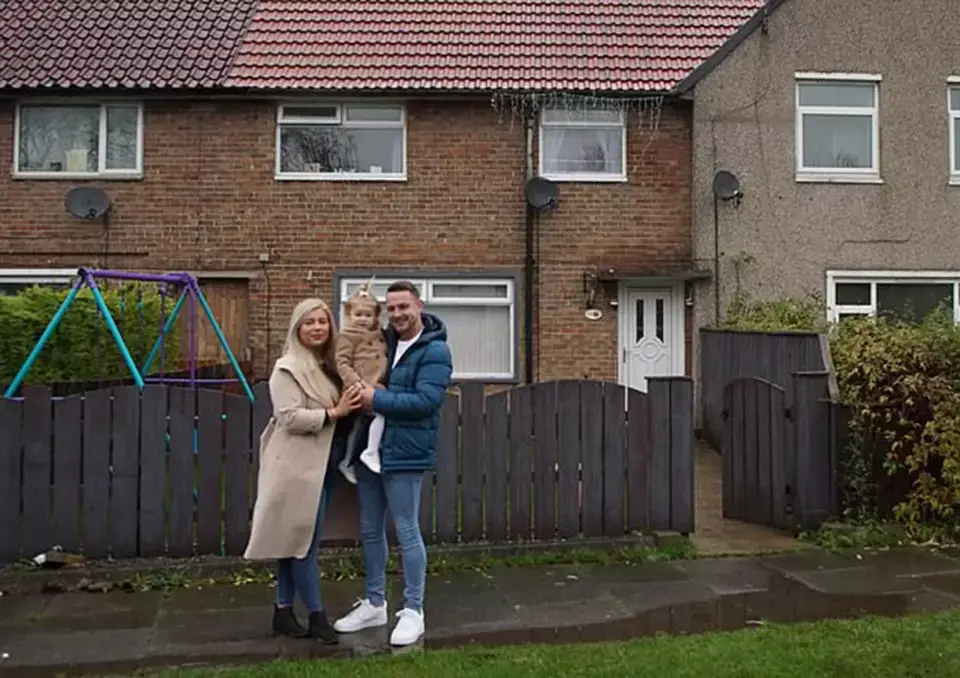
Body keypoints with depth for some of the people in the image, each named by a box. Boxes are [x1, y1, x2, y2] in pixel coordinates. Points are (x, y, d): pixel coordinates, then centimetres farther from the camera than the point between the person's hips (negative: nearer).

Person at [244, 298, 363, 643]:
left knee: (295, 539, 13)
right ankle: (316, 615, 9)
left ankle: (284, 611, 22)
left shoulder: (329, 366, 14)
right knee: (304, 540, -1)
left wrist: (347, 408, 4)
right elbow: (289, 417, -20)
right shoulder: (288, 368, -10)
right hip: (298, 465, -8)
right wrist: (333, 413, -22)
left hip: (321, 463, 8)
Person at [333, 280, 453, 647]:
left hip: (404, 453, -7)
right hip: (370, 449, 8)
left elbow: (426, 400, -21)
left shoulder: (434, 351, -10)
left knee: (406, 532, 0)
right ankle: (374, 604, 28)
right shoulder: (384, 342, 12)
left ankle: (413, 611, 14)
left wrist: (377, 400, -20)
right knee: (370, 530, 14)